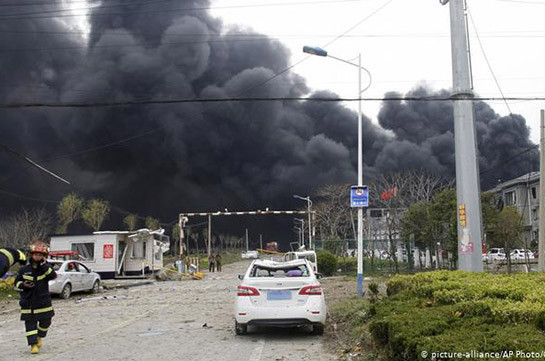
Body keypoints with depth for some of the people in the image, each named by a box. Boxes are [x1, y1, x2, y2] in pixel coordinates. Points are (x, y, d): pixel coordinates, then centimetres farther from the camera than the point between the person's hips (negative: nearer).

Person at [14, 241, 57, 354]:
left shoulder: (46, 268, 0)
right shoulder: (24, 270, 0)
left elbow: (53, 276, -20)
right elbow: (16, 283, 7)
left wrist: (44, 265, -27)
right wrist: (23, 285, -14)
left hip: (43, 301, 1)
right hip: (28, 302, -1)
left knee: (45, 321, 8)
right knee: (30, 323, -1)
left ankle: (40, 337, 35)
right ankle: (33, 344, 4)